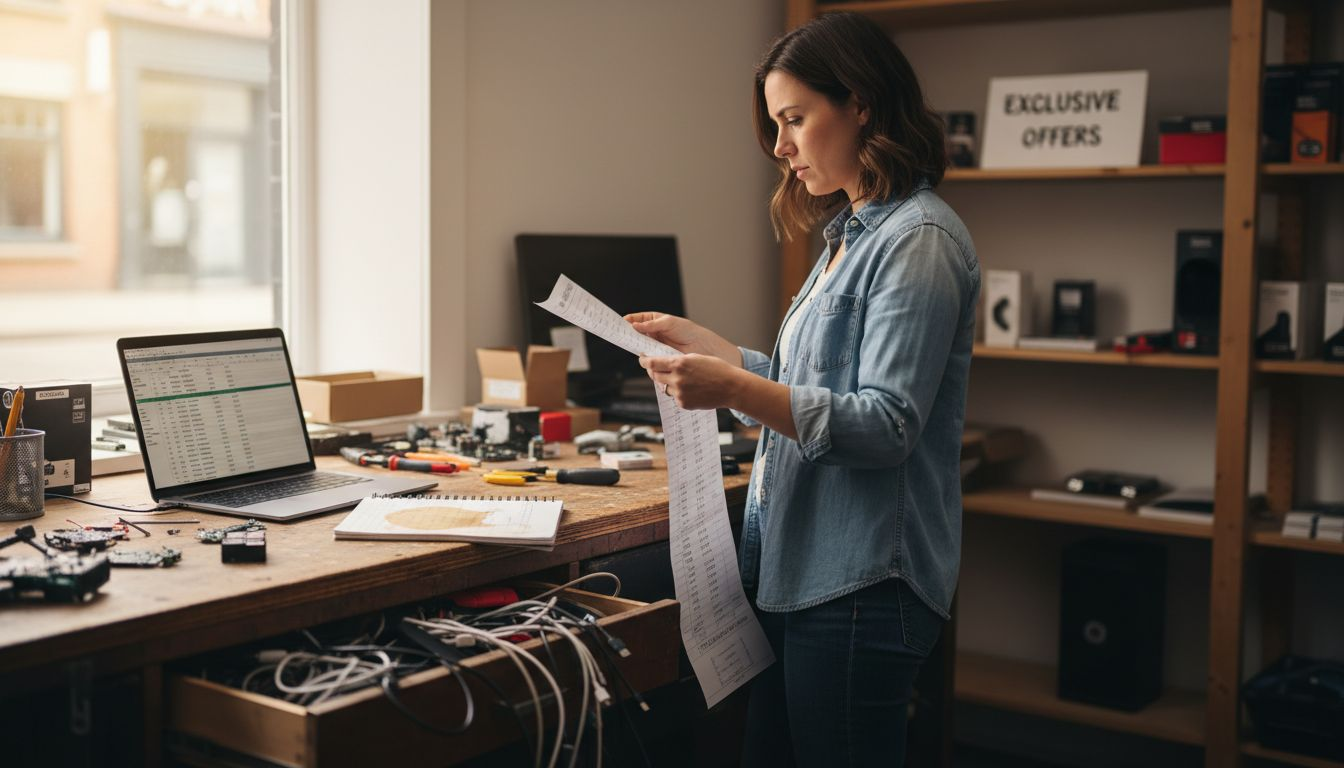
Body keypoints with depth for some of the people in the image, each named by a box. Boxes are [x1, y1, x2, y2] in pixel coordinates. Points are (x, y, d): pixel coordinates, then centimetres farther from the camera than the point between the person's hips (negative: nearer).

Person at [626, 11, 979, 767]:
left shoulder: (918, 240, -14)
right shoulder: (853, 235, 16)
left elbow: (886, 426, -21)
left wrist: (733, 389, -29)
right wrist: (701, 343, 16)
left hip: (860, 584, -9)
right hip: (798, 568, 9)